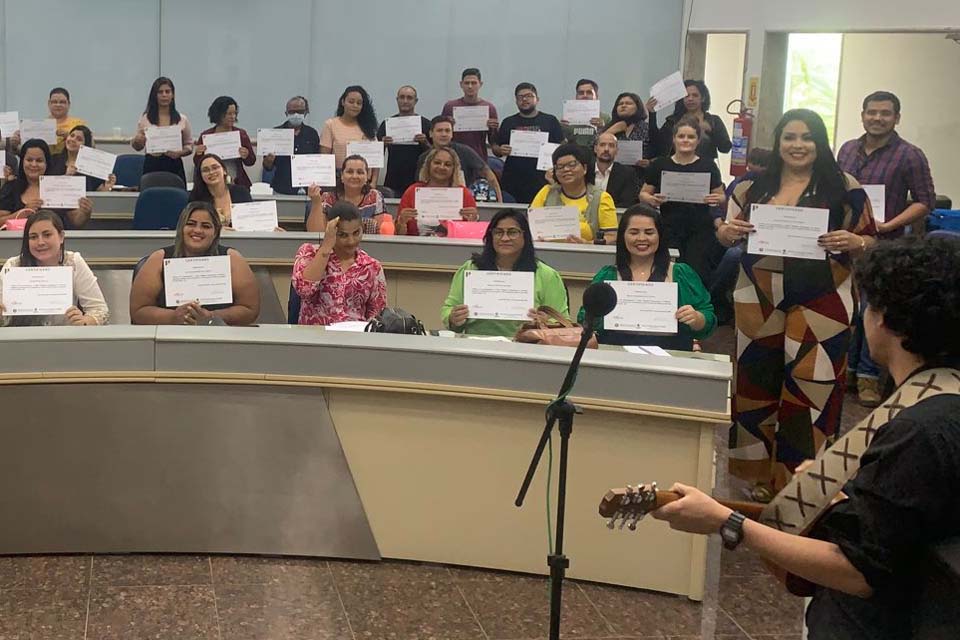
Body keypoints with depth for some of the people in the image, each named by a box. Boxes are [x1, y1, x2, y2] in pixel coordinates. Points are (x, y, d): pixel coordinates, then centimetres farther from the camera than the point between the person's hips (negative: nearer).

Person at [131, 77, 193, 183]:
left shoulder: (182, 119, 5)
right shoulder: (145, 118, 5)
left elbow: (189, 145, 10)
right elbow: (137, 147, 11)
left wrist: (180, 153, -10)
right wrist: (138, 140, -11)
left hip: (174, 165, 0)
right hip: (152, 165, 0)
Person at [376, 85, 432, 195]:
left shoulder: (425, 124, 3)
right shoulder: (387, 124, 7)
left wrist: (425, 143, -16)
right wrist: (383, 144, -13)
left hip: (418, 181, -1)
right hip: (392, 183, 1)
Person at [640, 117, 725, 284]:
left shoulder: (708, 165, 8)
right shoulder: (660, 165, 7)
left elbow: (721, 197, 12)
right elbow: (643, 194, 12)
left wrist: (717, 199, -10)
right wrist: (652, 200, -10)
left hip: (700, 232, 0)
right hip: (669, 231, 0)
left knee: (697, 275, -13)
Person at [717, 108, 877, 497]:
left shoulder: (844, 190, 2)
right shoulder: (752, 188, 9)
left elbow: (873, 243, 5)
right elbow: (726, 237, 16)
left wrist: (852, 242, -16)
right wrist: (726, 232, -7)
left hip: (820, 305, -3)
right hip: (759, 302, 3)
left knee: (811, 387, -4)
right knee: (757, 383, 8)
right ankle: (762, 473, 24)